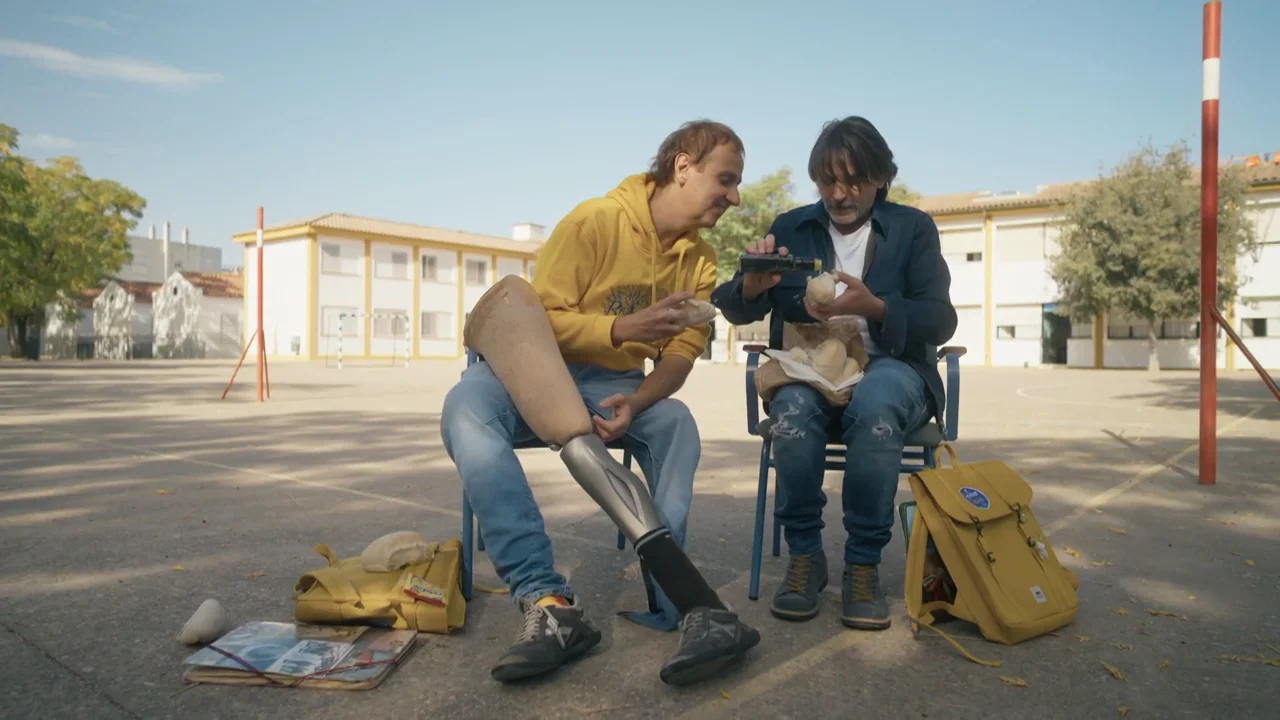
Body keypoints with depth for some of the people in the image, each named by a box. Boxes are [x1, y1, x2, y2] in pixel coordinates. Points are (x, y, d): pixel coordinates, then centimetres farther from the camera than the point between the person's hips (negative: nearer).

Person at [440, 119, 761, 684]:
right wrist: (624, 328, -31)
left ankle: (675, 601, -27)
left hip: (616, 382, 4)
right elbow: (544, 320, -15)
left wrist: (635, 404, -25)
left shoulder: (701, 262, 2)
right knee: (467, 410, -34)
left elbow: (682, 353, -5)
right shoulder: (595, 220, -14)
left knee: (677, 422, -29)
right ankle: (547, 600, -41)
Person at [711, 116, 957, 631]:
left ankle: (864, 564, -20)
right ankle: (804, 555, -14)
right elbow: (736, 311, 6)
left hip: (888, 367, 0)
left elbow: (940, 321, -2)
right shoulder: (791, 228, 11)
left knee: (875, 402, -37)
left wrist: (873, 307, -20)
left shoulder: (913, 228, 8)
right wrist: (752, 284, -19)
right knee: (793, 406, -35)